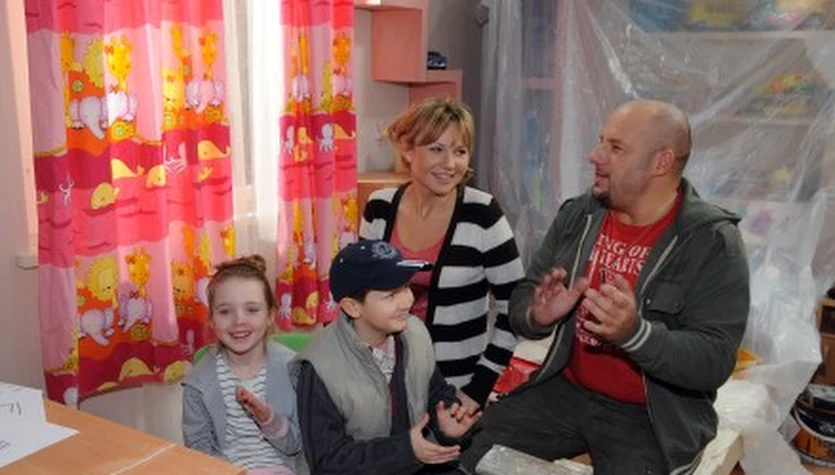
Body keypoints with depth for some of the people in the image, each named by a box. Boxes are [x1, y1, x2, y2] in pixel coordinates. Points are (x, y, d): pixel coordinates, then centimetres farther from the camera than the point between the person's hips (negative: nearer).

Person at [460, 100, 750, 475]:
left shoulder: (712, 242, -14)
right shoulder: (577, 216, 0)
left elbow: (715, 361, -18)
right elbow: (522, 302, 4)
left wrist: (634, 333, -34)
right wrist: (538, 317, -20)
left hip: (654, 415, -3)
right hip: (568, 390, 4)